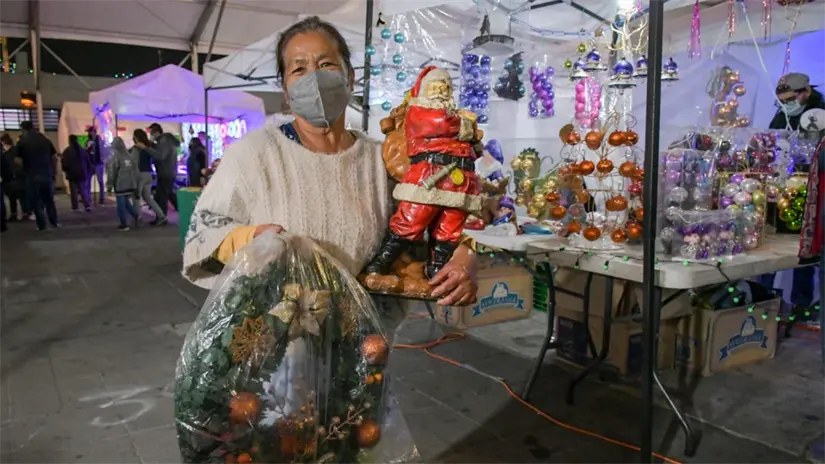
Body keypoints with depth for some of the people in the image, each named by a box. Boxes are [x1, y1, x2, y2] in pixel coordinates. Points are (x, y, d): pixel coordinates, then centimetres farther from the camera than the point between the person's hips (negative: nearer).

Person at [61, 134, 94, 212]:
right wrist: (87, 171, 20)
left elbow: (64, 162, -9)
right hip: (82, 173, 3)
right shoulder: (82, 150, 6)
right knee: (83, 190, 6)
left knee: (73, 191, 5)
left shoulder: (67, 151, -9)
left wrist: (66, 170, 7)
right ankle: (87, 205, -9)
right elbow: (88, 162, 12)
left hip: (72, 173, -3)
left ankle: (75, 207, 6)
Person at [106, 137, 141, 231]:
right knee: (126, 202, 20)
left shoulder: (115, 157, -11)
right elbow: (136, 171, 12)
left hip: (120, 185, -6)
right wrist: (136, 184, 18)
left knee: (121, 205, 2)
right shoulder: (131, 156, 7)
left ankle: (124, 224, 5)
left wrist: (109, 185, -2)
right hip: (131, 185, 6)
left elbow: (111, 172, -11)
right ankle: (136, 215, 1)